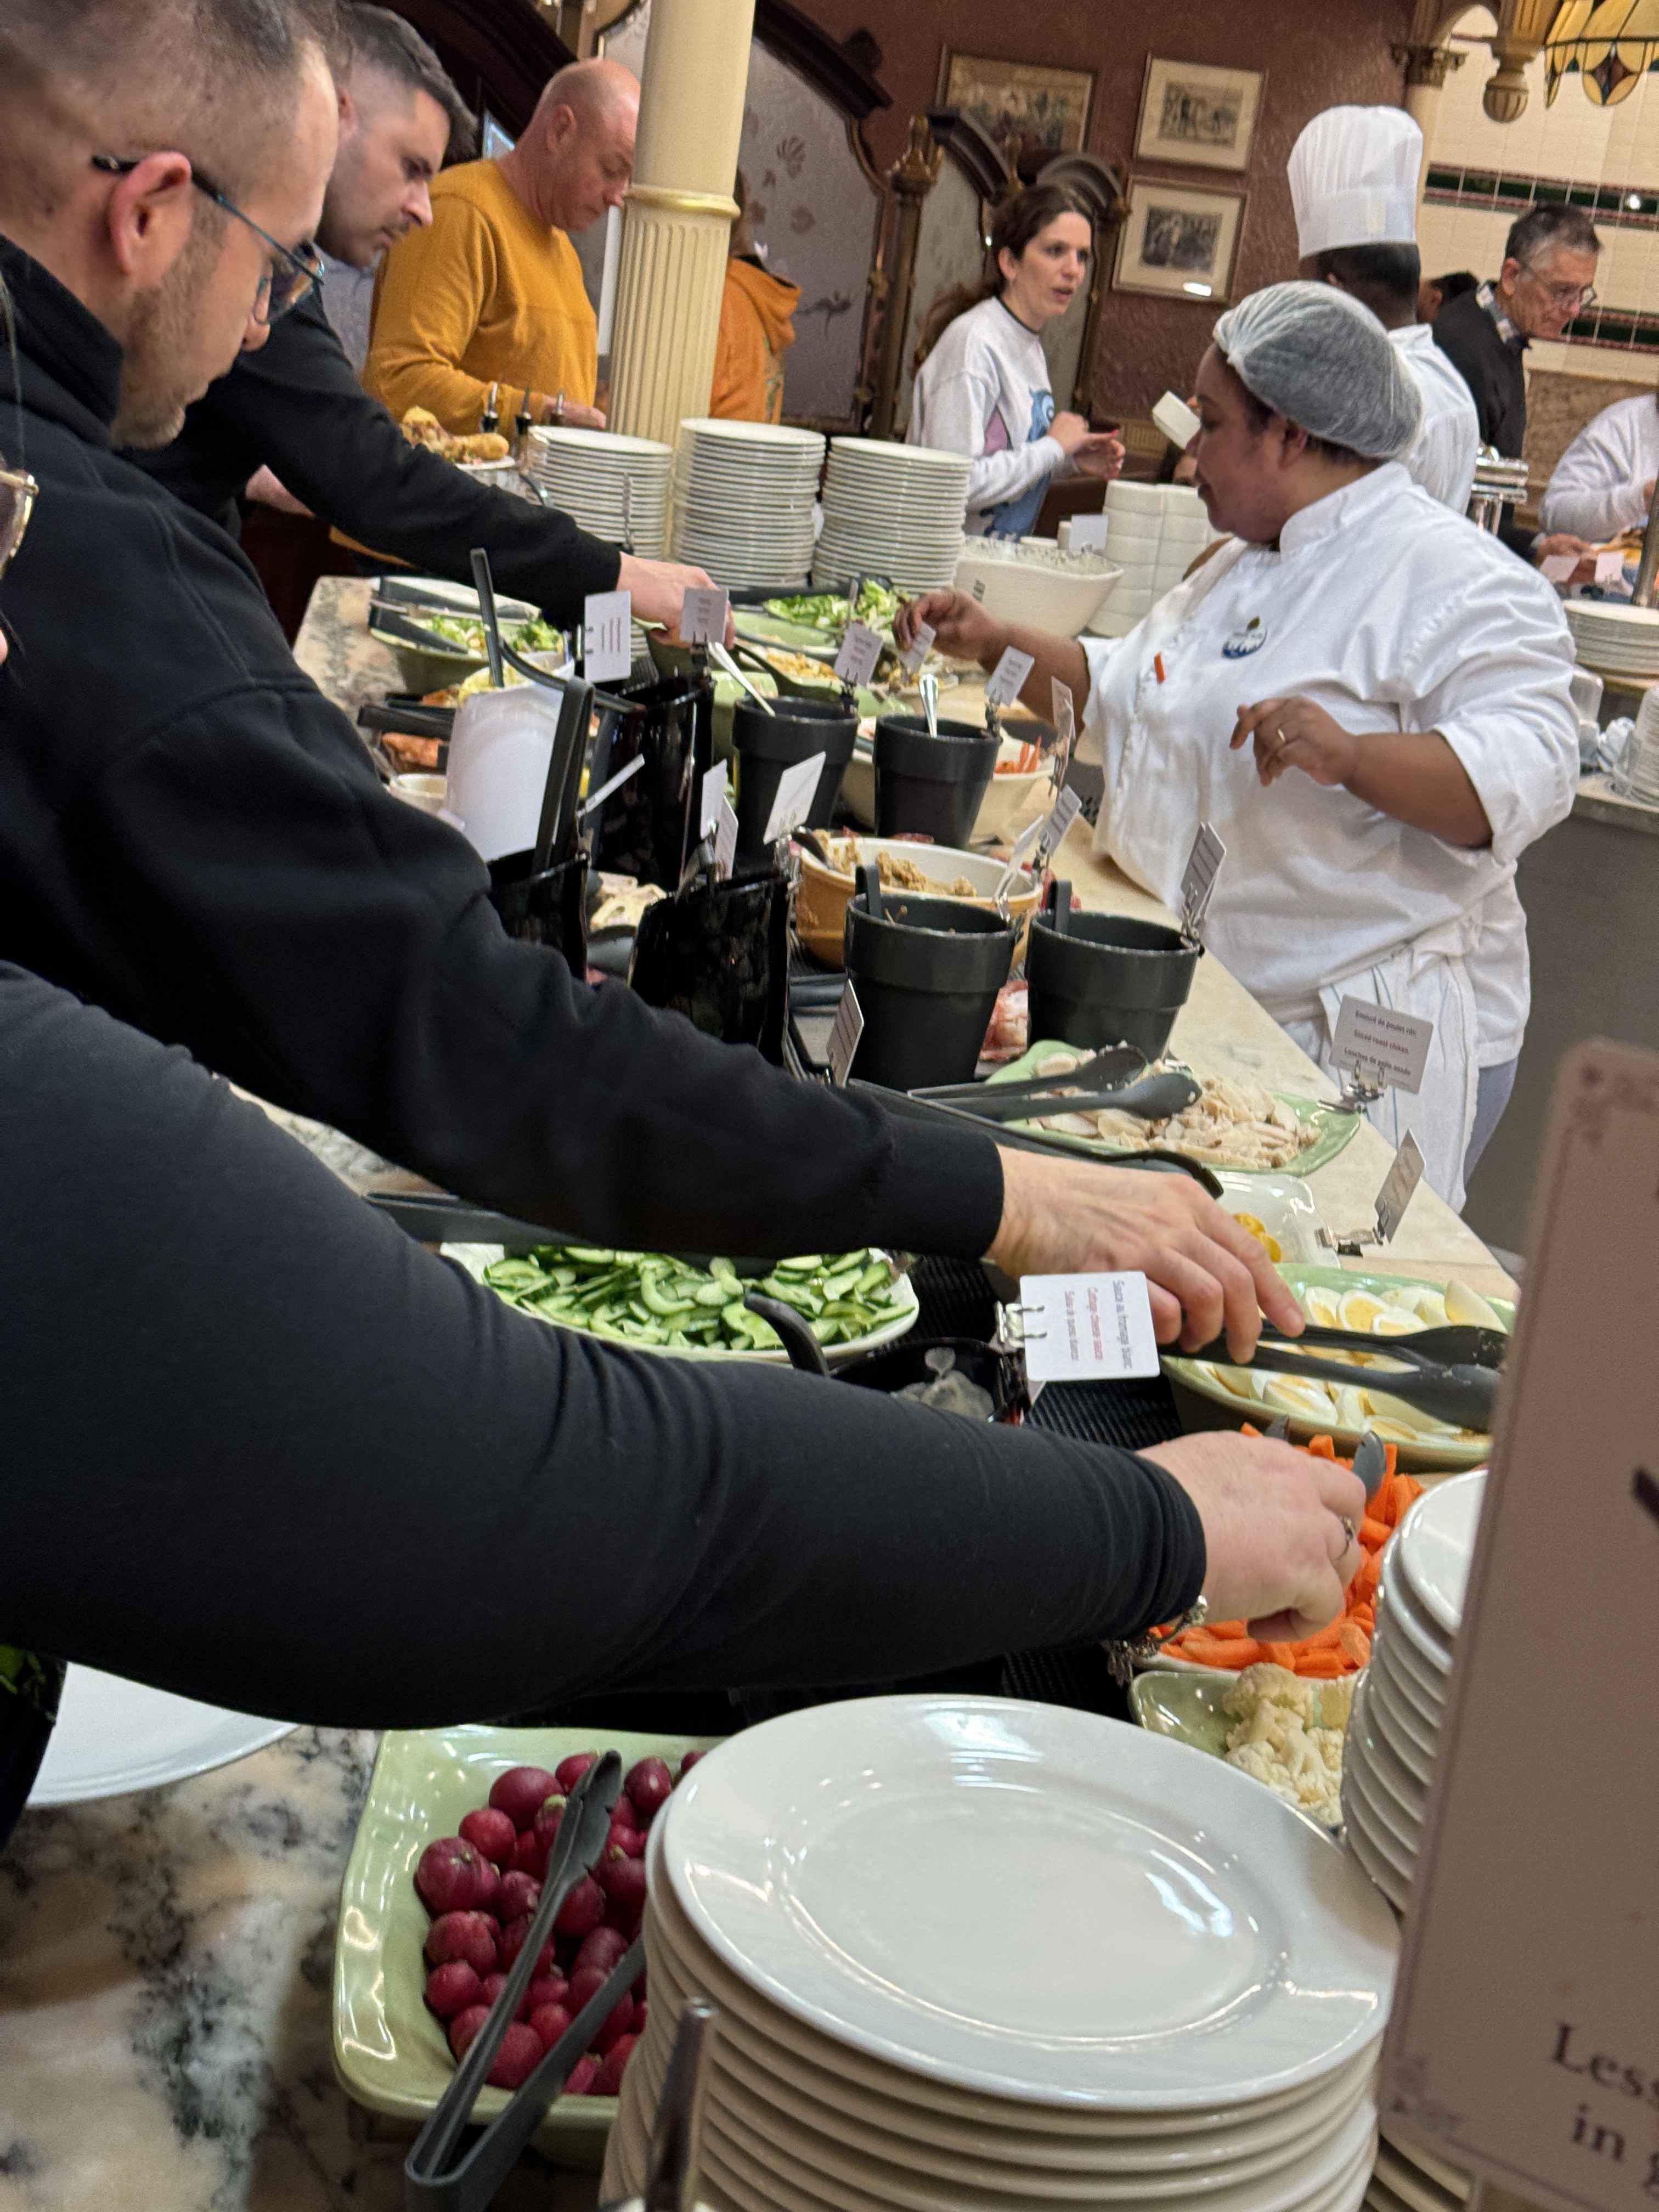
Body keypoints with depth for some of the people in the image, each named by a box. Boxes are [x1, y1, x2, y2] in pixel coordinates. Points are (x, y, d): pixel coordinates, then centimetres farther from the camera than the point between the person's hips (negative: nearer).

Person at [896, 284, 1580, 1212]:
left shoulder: (1454, 578, -13)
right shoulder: (1250, 564, 17)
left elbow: (1528, 772, -25)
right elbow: (1126, 692, 30)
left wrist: (1349, 755, -38)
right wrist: (998, 643, 20)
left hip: (1362, 1045, -8)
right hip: (1201, 1012, 8)